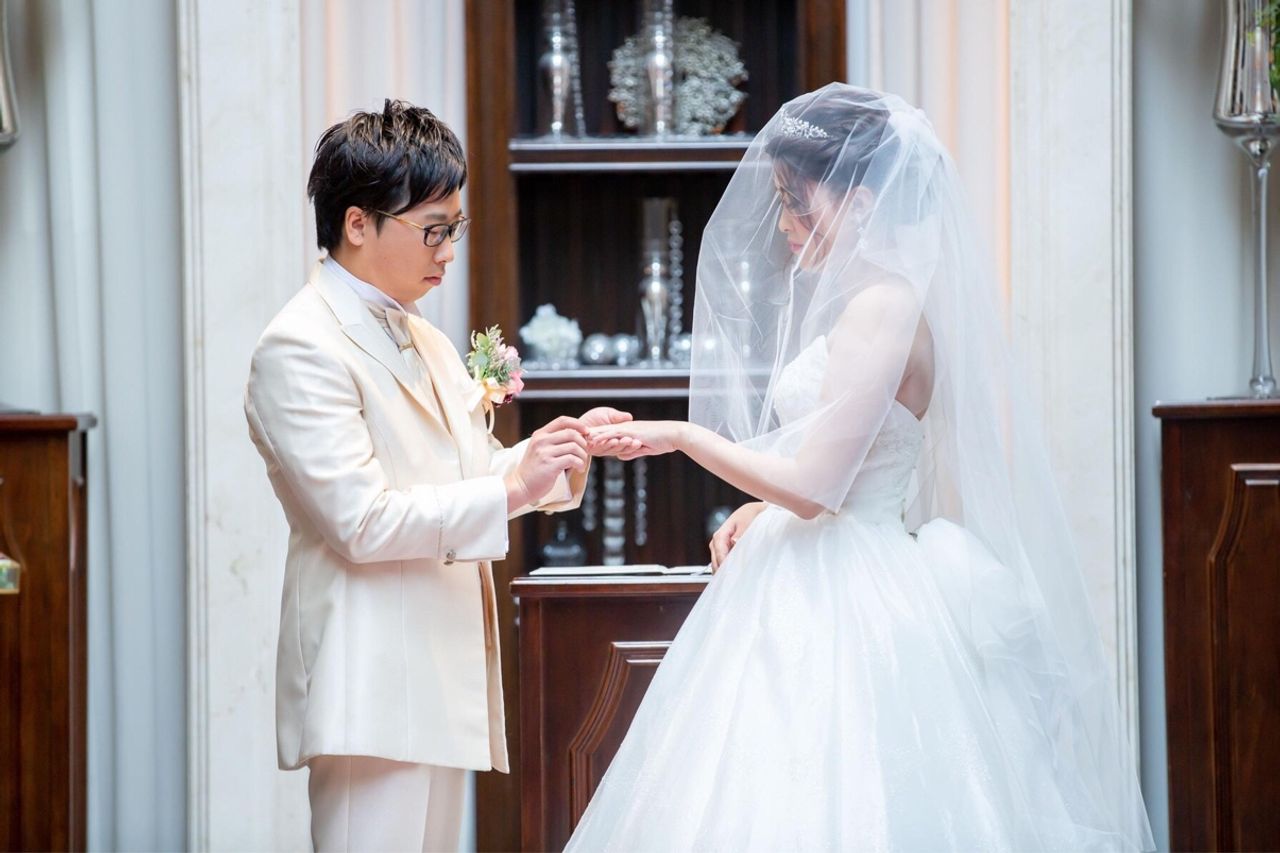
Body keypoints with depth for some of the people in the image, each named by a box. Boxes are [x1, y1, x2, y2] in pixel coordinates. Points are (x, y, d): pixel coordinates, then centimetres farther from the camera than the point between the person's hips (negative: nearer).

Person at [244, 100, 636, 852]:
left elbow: (473, 470, 21)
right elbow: (362, 521, -19)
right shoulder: (302, 348, -12)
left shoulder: (423, 341, 16)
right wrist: (511, 490, -21)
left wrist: (561, 453, 3)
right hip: (372, 684, -9)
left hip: (442, 670, 9)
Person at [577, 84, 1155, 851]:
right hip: (810, 595, 9)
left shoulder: (883, 306, -16)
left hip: (843, 608, -9)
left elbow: (813, 485, -19)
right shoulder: (862, 302, 14)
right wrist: (763, 510, 7)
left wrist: (686, 435, -9)